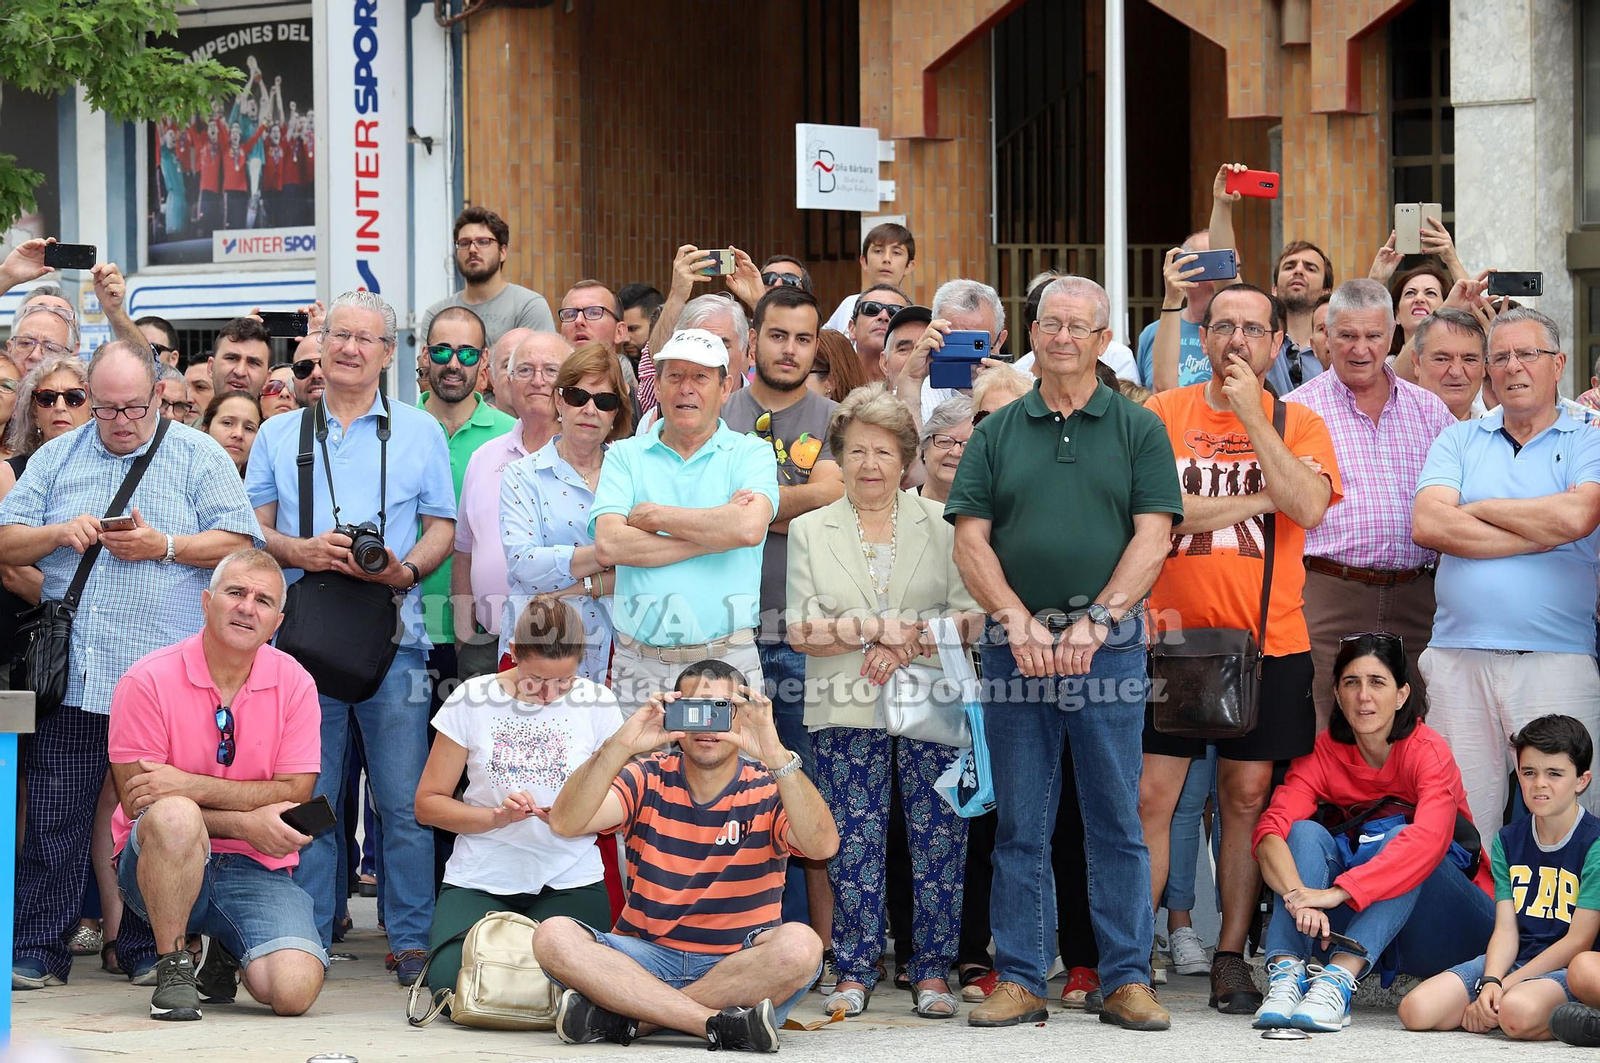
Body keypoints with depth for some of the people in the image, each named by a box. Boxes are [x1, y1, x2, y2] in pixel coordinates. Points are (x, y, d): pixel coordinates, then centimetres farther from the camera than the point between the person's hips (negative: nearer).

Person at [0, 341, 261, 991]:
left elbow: (239, 542, 0)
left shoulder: (198, 457, 6)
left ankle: (148, 950, 12)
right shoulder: (55, 459, 14)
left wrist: (164, 546, -12)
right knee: (54, 819, 2)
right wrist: (59, 533, -6)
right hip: (72, 676, 2)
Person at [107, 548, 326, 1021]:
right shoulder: (148, 680, -8)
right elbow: (136, 802, -10)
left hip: (257, 868, 2)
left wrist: (190, 785, -21)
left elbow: (295, 795, -7)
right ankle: (173, 967, -15)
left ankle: (225, 955, 15)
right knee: (174, 816, -39)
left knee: (294, 990, -23)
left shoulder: (294, 684, 1)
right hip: (160, 864, -2)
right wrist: (246, 822, -19)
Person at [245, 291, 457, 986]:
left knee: (405, 799, -4)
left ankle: (412, 939, 1)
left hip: (392, 634, -1)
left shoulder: (419, 432, 13)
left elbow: (442, 529, 10)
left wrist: (407, 570, -10)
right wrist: (298, 551, -9)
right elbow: (252, 528, 12)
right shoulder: (278, 435, 16)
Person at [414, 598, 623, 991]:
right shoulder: (472, 700, -1)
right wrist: (496, 817, -15)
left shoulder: (597, 704, 1)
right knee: (451, 981, -26)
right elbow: (428, 803, 2)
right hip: (480, 880, 0)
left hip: (569, 883, 0)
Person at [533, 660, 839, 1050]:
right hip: (648, 957, 1)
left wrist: (775, 755, -32)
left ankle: (621, 1018, -28)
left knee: (799, 944, -33)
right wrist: (619, 747, -27)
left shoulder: (768, 789, 1)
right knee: (553, 935, -24)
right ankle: (720, 1025, -33)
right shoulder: (647, 779, 5)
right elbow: (565, 823, -12)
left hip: (741, 968, -1)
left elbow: (823, 846, -21)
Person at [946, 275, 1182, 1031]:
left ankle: (1127, 980, 7)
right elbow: (970, 541, 4)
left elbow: (1152, 538, -2)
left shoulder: (1138, 430, 6)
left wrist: (1095, 622, -13)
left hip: (1110, 648, -1)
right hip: (1015, 648, 1)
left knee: (1117, 821, 2)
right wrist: (1020, 624, -9)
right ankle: (1019, 981, 10)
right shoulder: (996, 433, 10)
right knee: (1019, 826, 5)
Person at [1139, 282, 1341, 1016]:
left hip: (1267, 644, 1)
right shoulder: (1163, 414, 3)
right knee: (1151, 797, -3)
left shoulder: (1299, 424, 5)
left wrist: (1252, 415, -14)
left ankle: (1231, 956, 13)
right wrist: (1257, 498, -10)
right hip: (1173, 637, -1)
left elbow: (1308, 507, -14)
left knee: (1247, 797, 5)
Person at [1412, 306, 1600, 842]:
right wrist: (1542, 530, -5)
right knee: (1461, 816, 3)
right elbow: (1428, 525, -3)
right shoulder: (1458, 440, 14)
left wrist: (1480, 508, -1)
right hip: (1458, 656, 2)